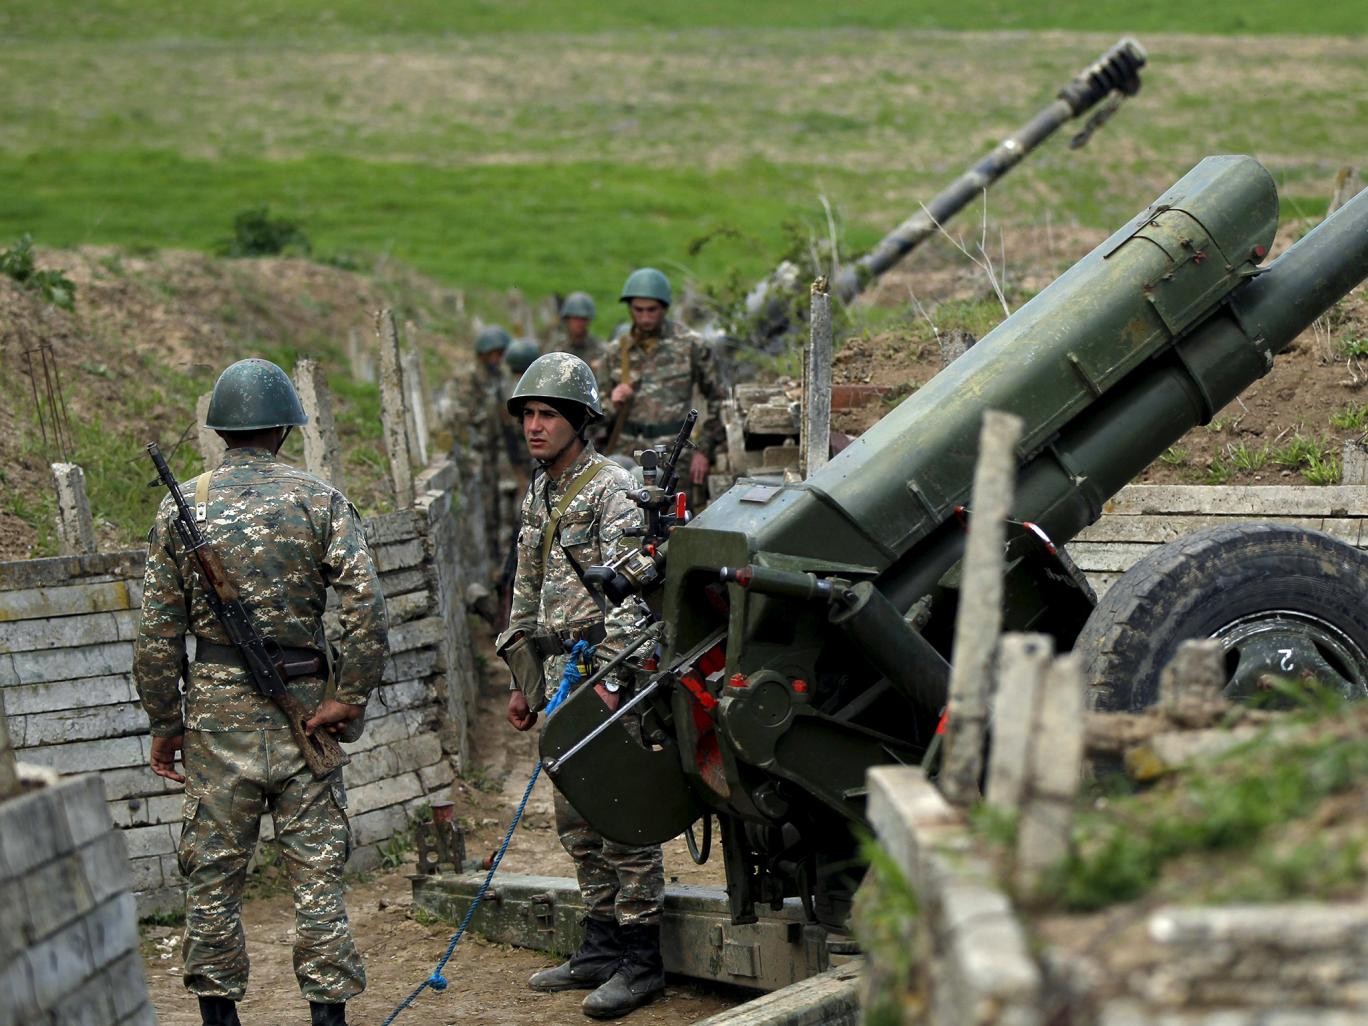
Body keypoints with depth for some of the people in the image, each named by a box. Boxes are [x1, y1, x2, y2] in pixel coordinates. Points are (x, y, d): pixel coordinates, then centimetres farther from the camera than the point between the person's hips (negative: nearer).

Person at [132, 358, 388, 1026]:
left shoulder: (181, 507, 1)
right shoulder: (319, 500, -2)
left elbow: (158, 632, 1)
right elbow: (365, 609, -12)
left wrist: (163, 724, 8)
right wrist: (349, 698, -5)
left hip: (216, 709, 1)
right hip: (303, 707, 0)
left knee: (212, 871, 9)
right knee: (316, 871, 5)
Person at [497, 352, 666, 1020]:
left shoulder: (612, 489, -10)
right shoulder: (537, 497, 17)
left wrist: (611, 676, -25)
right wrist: (523, 681, 20)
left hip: (606, 673, -9)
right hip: (560, 674, 9)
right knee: (577, 820, 12)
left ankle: (640, 960, -3)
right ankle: (600, 947, 21)